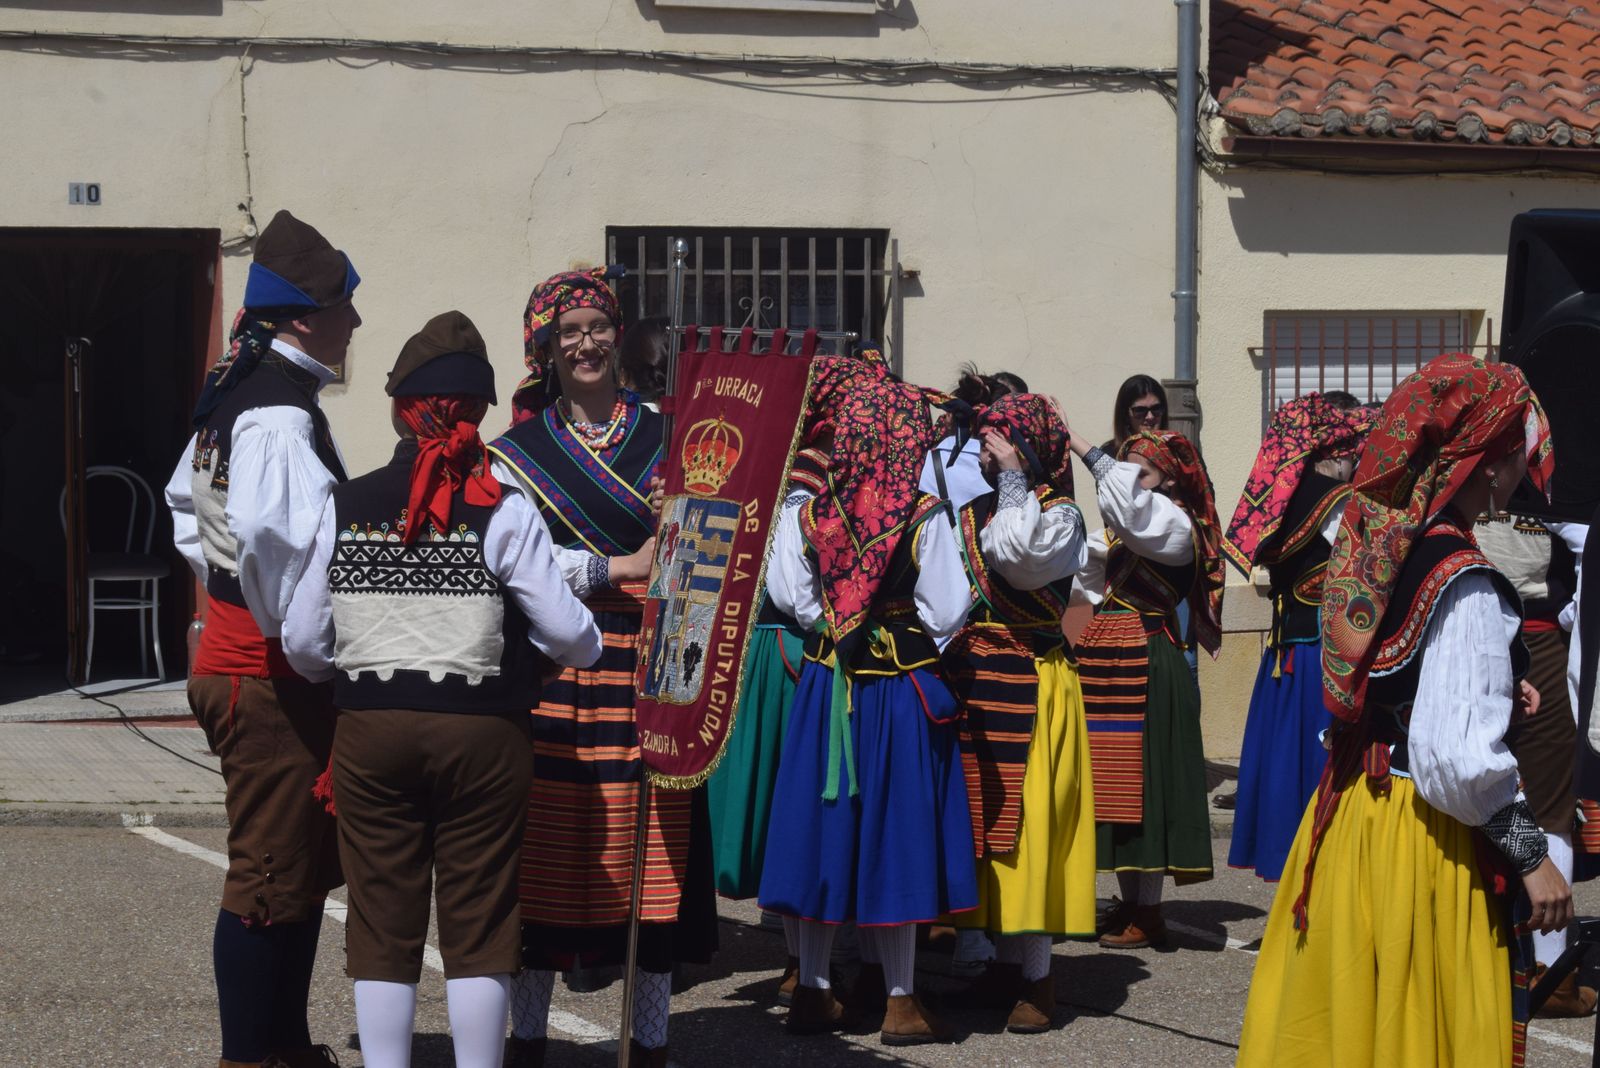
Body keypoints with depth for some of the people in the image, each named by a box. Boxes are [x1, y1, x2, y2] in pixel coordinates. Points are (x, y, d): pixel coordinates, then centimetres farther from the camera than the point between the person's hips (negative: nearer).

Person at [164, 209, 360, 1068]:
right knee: (272, 876, -3)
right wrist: (299, 634, -23)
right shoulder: (283, 412, -20)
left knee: (305, 864, 18)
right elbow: (268, 533, -36)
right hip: (273, 676, -10)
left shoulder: (235, 393, 12)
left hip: (235, 657, 10)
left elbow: (187, 500, 26)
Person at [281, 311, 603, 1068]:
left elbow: (302, 644, 2)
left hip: (370, 733, 2)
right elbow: (567, 634, -9)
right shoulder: (503, 513, -8)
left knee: (382, 925, 10)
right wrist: (589, 652, 14)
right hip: (482, 735, -2)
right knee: (478, 925, 7)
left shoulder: (346, 508, 0)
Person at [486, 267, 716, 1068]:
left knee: (651, 847, 1)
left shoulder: (662, 437, 12)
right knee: (547, 844, 0)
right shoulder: (516, 448, 7)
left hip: (648, 667, 1)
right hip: (553, 670, -1)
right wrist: (620, 567, -11)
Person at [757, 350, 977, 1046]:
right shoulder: (923, 517, -10)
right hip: (904, 686, -2)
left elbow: (787, 595, -5)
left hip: (826, 685, 2)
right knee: (894, 829, 5)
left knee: (825, 825, 10)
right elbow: (947, 609, -9)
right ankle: (898, 998, 10)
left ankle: (813, 989, 14)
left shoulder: (802, 511, -7)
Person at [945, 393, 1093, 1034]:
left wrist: (1014, 479, -15)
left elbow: (1019, 558, -23)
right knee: (985, 814, 8)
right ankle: (1005, 960, 18)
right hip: (972, 680, 6)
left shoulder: (1059, 514, -3)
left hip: (1029, 685, -6)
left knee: (1028, 818, -6)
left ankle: (1037, 978, -1)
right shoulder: (974, 511, 13)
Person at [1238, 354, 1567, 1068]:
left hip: (1348, 812, 8)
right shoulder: (1465, 587, -22)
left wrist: (1494, 697, 15)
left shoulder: (1371, 545, 1)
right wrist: (1531, 855, -15)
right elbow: (1458, 757, -25)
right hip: (1421, 842, -8)